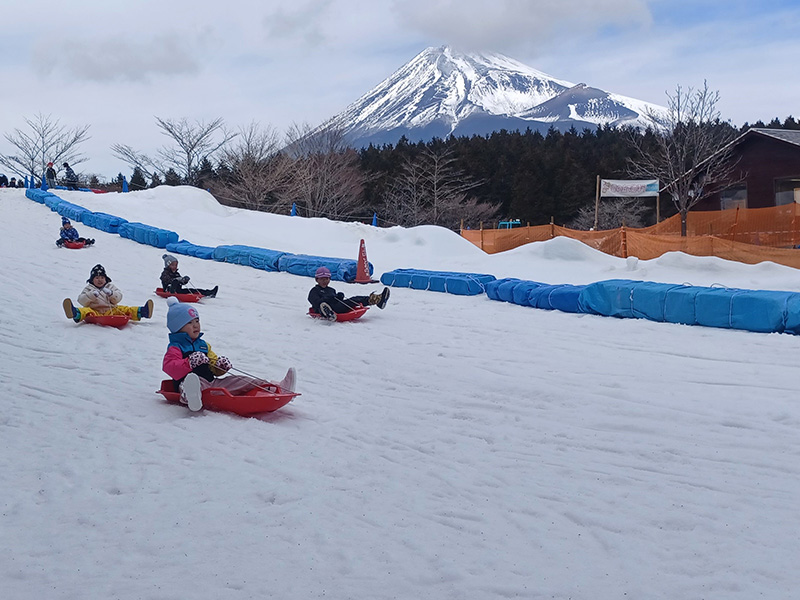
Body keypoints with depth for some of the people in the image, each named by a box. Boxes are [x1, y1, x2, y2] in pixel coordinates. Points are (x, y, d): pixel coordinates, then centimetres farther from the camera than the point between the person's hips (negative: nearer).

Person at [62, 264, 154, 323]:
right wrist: (91, 295, -15)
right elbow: (81, 300, 4)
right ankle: (76, 313, -67)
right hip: (95, 311, -3)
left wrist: (111, 294, -10)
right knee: (85, 311, -34)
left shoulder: (110, 286, 22)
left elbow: (118, 297, 10)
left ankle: (140, 312, -36)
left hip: (111, 310, 3)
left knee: (123, 309, -18)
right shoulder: (89, 288, 18)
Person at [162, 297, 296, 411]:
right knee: (193, 378, -42)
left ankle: (274, 388, -9)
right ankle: (191, 395, -80)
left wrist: (220, 366, 4)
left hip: (212, 382, 8)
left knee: (239, 380, -3)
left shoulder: (203, 344, 28)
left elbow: (213, 365, 28)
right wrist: (189, 363, -27)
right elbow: (168, 366, -14)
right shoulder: (175, 347, 5)